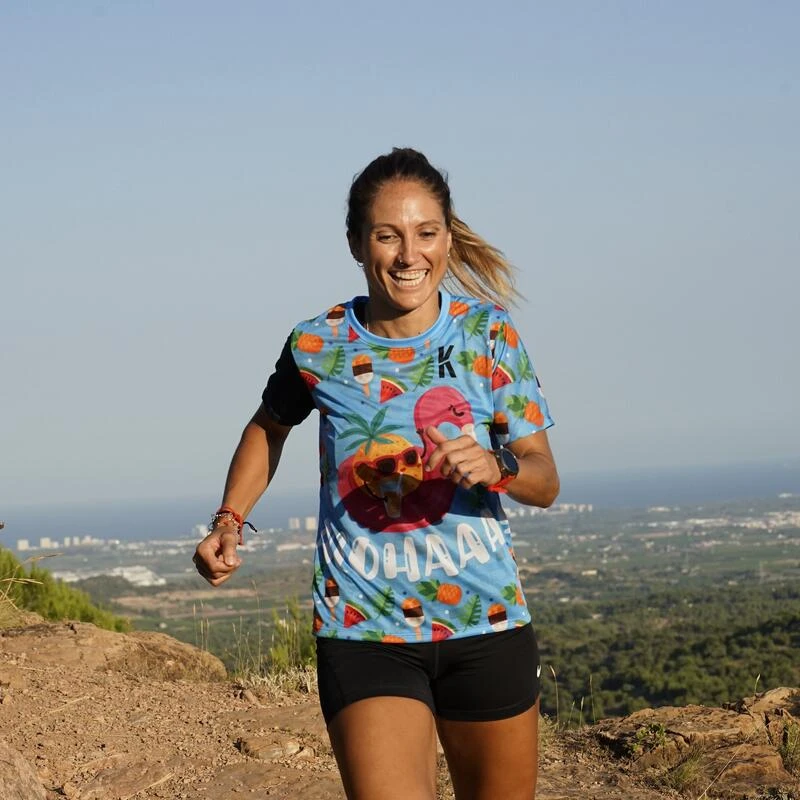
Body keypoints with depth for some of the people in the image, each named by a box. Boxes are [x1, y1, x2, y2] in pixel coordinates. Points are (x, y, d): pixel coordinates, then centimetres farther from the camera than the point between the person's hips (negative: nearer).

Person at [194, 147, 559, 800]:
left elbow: (545, 481, -3)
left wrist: (494, 468, -24)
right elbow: (269, 428, 19)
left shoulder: (488, 334, -3)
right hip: (363, 632, -1)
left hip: (486, 624, 1)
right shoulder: (317, 346, -3)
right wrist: (228, 523, 6)